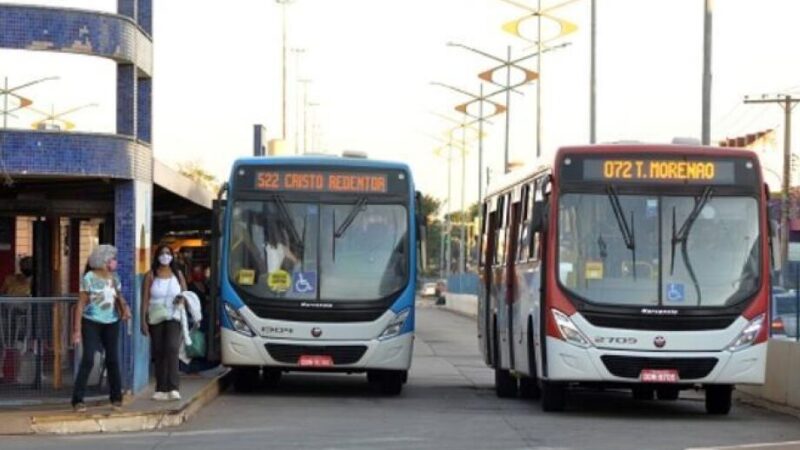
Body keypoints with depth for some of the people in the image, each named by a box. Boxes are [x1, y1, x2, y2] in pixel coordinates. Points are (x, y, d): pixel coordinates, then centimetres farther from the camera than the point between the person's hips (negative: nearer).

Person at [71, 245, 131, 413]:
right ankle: (78, 400, -9)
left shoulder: (114, 278, 6)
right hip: (91, 323, -5)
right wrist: (77, 329, -12)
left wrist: (125, 308, -7)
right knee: (88, 360, -12)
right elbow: (81, 304, -8)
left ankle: (116, 398, 15)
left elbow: (119, 298, 17)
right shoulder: (89, 278, -8)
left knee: (113, 360, 4)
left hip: (111, 323, 5)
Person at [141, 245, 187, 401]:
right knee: (159, 353, 3)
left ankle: (173, 388, -21)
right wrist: (143, 320, -5)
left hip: (173, 317, -1)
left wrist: (182, 299, -10)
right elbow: (145, 299, 2)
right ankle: (161, 390, 9)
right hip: (156, 318, 1)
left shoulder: (178, 274, 9)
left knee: (172, 348, -18)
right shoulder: (151, 275, 4)